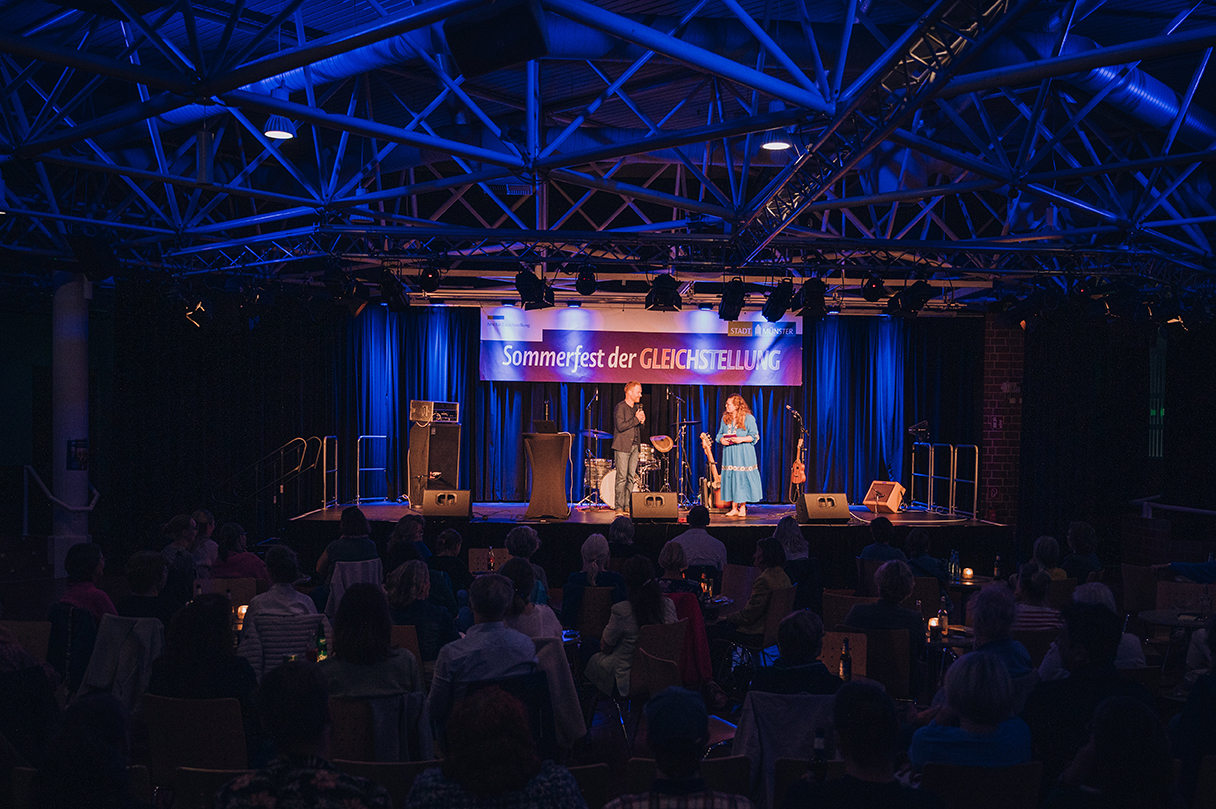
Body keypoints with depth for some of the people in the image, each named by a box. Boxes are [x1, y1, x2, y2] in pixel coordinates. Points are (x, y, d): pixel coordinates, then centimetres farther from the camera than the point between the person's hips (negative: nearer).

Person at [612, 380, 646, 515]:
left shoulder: (637, 407, 15)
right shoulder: (620, 407, -10)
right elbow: (621, 426, -20)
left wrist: (642, 420, 2)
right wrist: (636, 419, -17)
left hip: (634, 446, 7)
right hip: (622, 447, -7)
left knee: (632, 477, 6)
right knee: (622, 478, -7)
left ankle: (628, 506, 10)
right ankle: (619, 507, -4)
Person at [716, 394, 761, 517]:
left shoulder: (748, 418, -5)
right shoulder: (725, 418, 11)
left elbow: (754, 436, -5)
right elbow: (720, 434, 18)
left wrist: (742, 439, -20)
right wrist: (721, 439, -4)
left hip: (743, 455, -5)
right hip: (729, 454, 5)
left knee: (742, 478, -3)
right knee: (729, 477, 2)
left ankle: (742, 507, 9)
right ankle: (734, 508, 9)